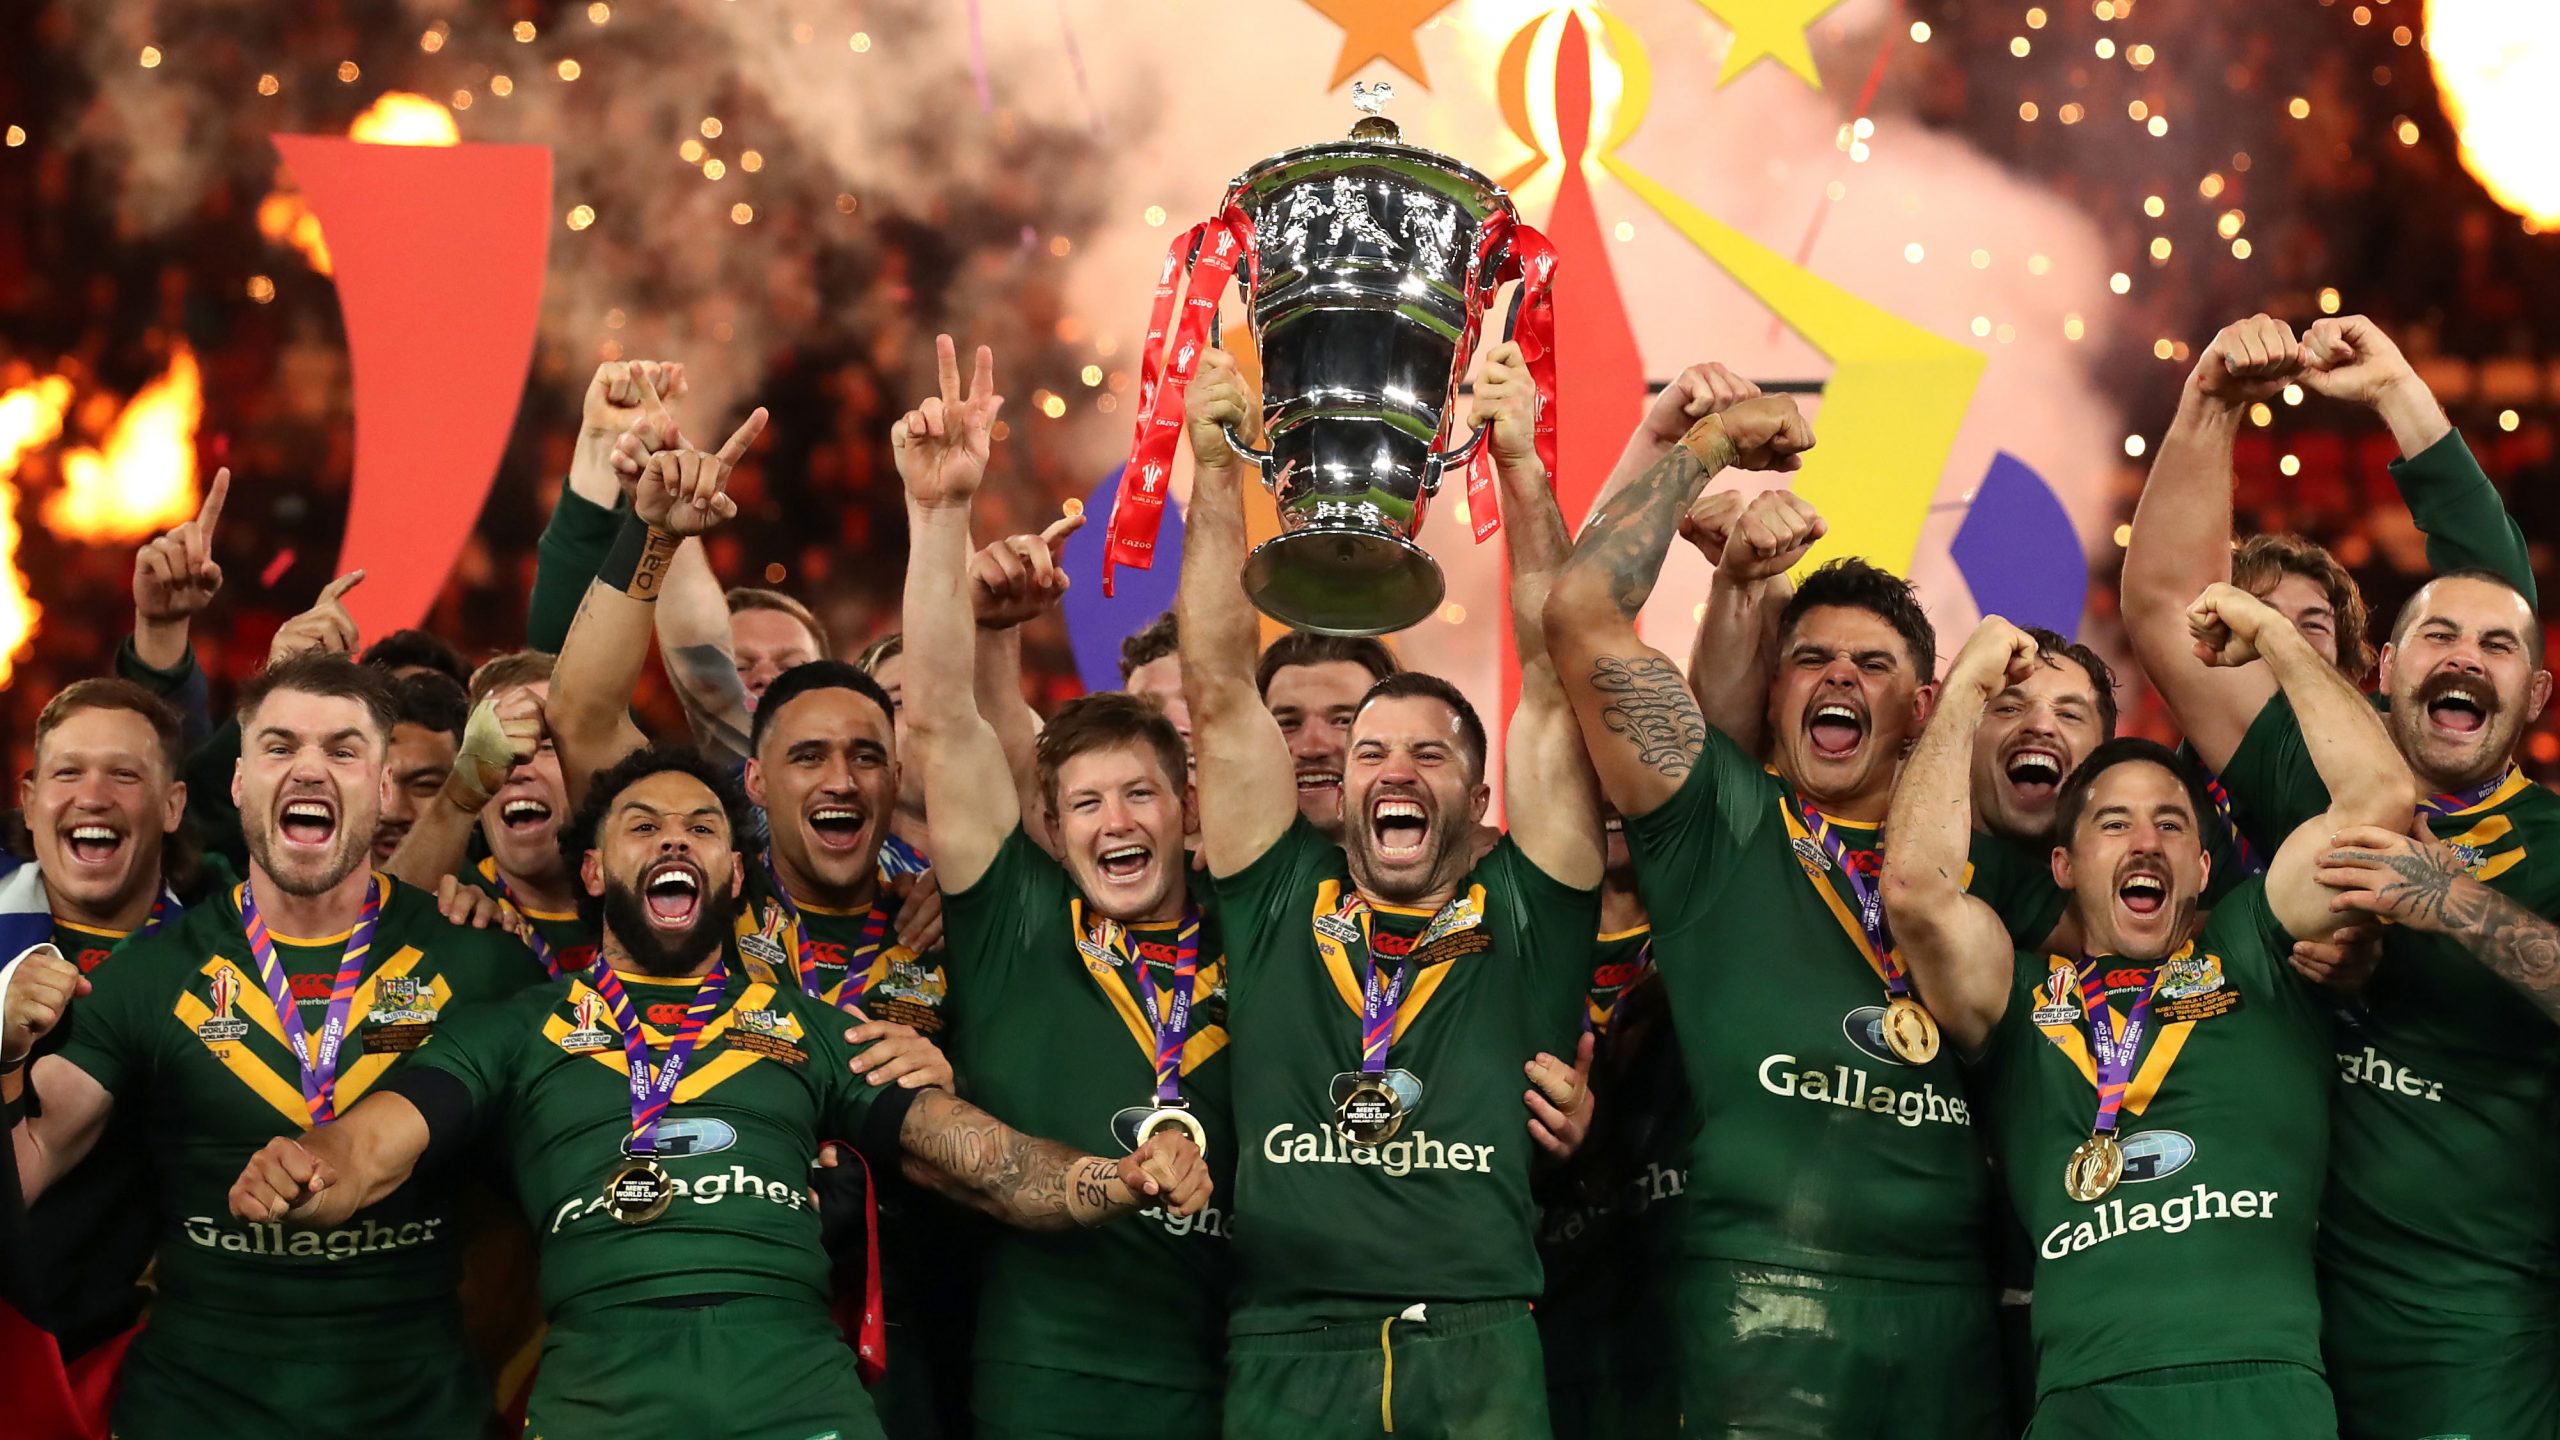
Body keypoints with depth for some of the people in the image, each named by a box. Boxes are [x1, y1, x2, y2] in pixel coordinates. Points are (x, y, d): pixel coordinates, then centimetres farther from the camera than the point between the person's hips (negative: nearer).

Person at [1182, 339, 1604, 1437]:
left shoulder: (1521, 911, 11)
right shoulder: (1279, 903, 14)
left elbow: (1555, 684, 7)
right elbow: (1219, 696, 12)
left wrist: (1520, 464, 3)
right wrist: (1216, 470, 7)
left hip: (1481, 1347, -1)